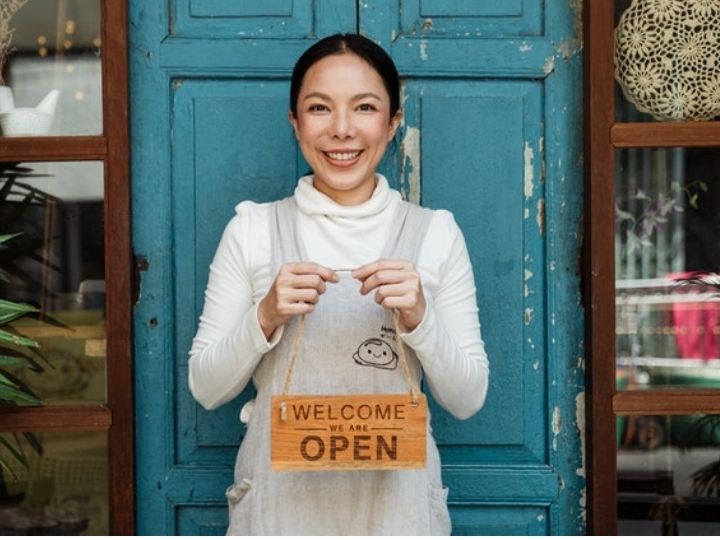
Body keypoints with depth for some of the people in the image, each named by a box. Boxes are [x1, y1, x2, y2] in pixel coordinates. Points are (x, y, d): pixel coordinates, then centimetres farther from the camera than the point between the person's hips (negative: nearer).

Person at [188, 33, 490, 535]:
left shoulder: (435, 232, -2)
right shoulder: (252, 229, -2)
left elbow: (468, 399, -2)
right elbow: (206, 388, -1)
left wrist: (418, 317, -17)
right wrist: (266, 316, -17)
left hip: (395, 498, 0)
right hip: (281, 498, 0)